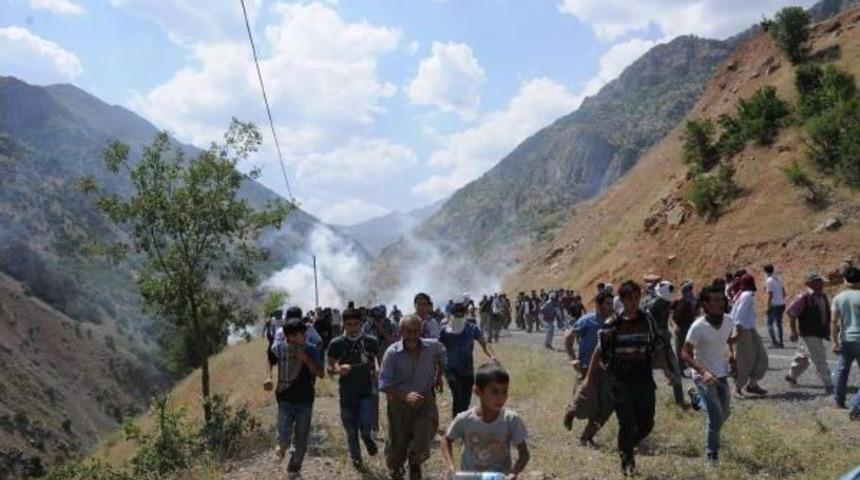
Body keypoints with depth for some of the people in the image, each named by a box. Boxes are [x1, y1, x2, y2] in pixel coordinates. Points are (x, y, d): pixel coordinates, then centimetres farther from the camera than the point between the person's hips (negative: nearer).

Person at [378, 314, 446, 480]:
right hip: (399, 402, -1)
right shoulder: (392, 353, -19)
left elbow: (441, 354, 17)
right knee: (397, 442, 10)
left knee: (424, 437, -12)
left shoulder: (432, 346, -10)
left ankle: (415, 464, 25)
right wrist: (405, 396, -32)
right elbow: (384, 385, -19)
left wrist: (439, 376, 13)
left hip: (425, 399, 1)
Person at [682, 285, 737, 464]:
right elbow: (685, 353, -18)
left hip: (722, 375, 6)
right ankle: (712, 454, 9)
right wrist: (703, 372, -29)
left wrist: (740, 337, -2)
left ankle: (697, 398, 40)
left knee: (725, 413, 14)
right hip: (704, 376, -6)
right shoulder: (698, 327, -22)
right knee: (717, 417, -10)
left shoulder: (728, 321, -6)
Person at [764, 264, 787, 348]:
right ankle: (780, 343, 16)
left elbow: (770, 295, -15)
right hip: (782, 304, 7)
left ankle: (774, 342, -9)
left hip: (774, 305, -7)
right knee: (779, 324, 14)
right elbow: (784, 292, 15)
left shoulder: (769, 281, -12)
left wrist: (768, 306, -11)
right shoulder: (778, 278, 10)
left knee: (770, 324, 0)